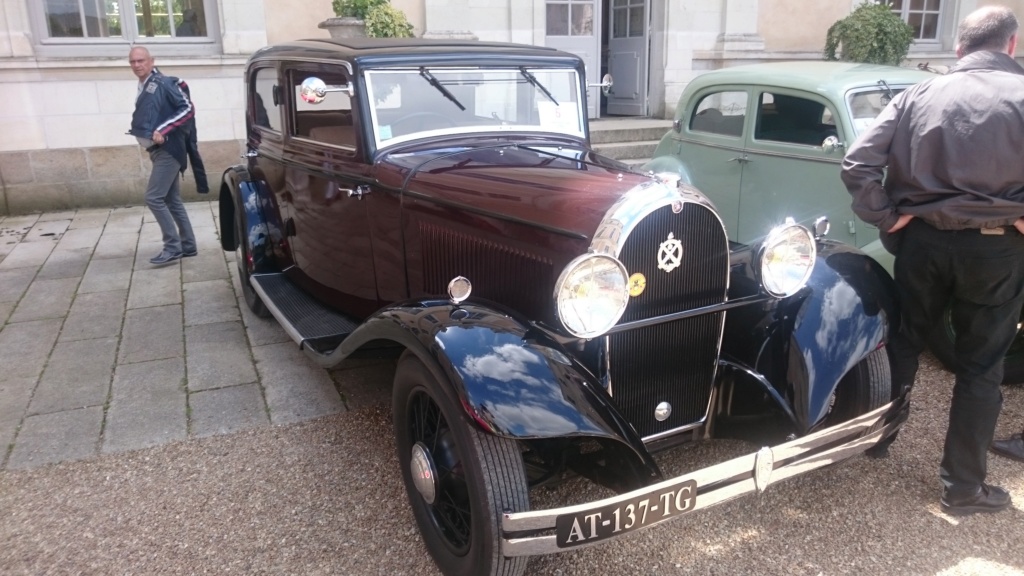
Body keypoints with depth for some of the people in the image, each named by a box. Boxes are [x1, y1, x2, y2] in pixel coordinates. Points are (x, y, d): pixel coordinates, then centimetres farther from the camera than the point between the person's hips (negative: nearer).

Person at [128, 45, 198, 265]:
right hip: (158, 150, 10)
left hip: (168, 150, -10)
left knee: (154, 197, -12)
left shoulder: (163, 83, -11)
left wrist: (163, 130, -21)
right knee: (172, 200, 12)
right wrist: (140, 131, 6)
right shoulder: (143, 88, 14)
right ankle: (187, 245, 18)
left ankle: (173, 246, -5)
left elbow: (187, 108, -16)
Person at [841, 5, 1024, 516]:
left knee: (903, 342, 20)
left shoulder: (918, 95, 3)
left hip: (922, 240, 2)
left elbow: (857, 162, -6)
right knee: (980, 366, 10)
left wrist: (885, 217, 0)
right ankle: (962, 486, 18)